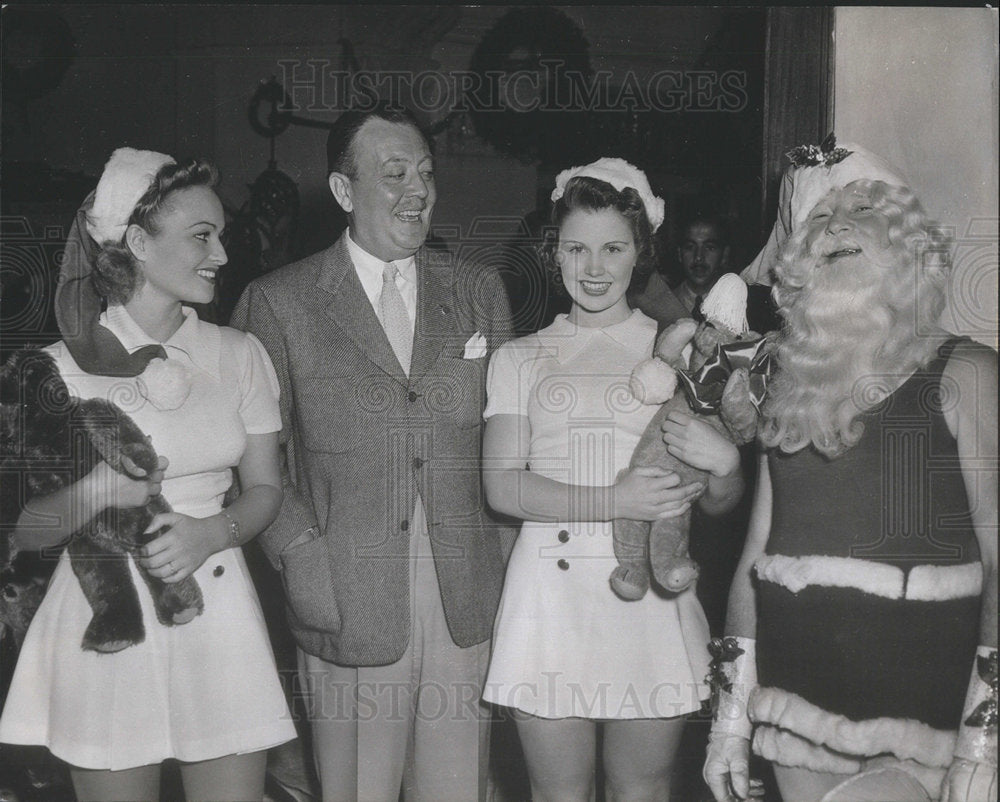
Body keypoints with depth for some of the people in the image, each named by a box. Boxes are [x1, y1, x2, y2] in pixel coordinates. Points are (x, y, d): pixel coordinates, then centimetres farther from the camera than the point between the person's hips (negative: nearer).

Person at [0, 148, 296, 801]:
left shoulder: (240, 355, 4)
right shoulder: (60, 369, -4)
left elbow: (266, 488, 9)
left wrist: (213, 531, -11)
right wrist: (97, 492, -23)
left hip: (218, 614, 2)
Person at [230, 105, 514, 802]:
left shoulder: (480, 291, 10)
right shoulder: (279, 302, 0)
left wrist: (509, 565, 5)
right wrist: (300, 555, -9)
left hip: (468, 600, 3)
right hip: (348, 600, -2)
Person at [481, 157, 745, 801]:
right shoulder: (520, 359, 10)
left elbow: (720, 501, 10)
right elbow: (502, 486, -3)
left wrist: (725, 462, -14)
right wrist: (616, 501, -16)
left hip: (651, 597, 0)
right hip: (550, 595, 0)